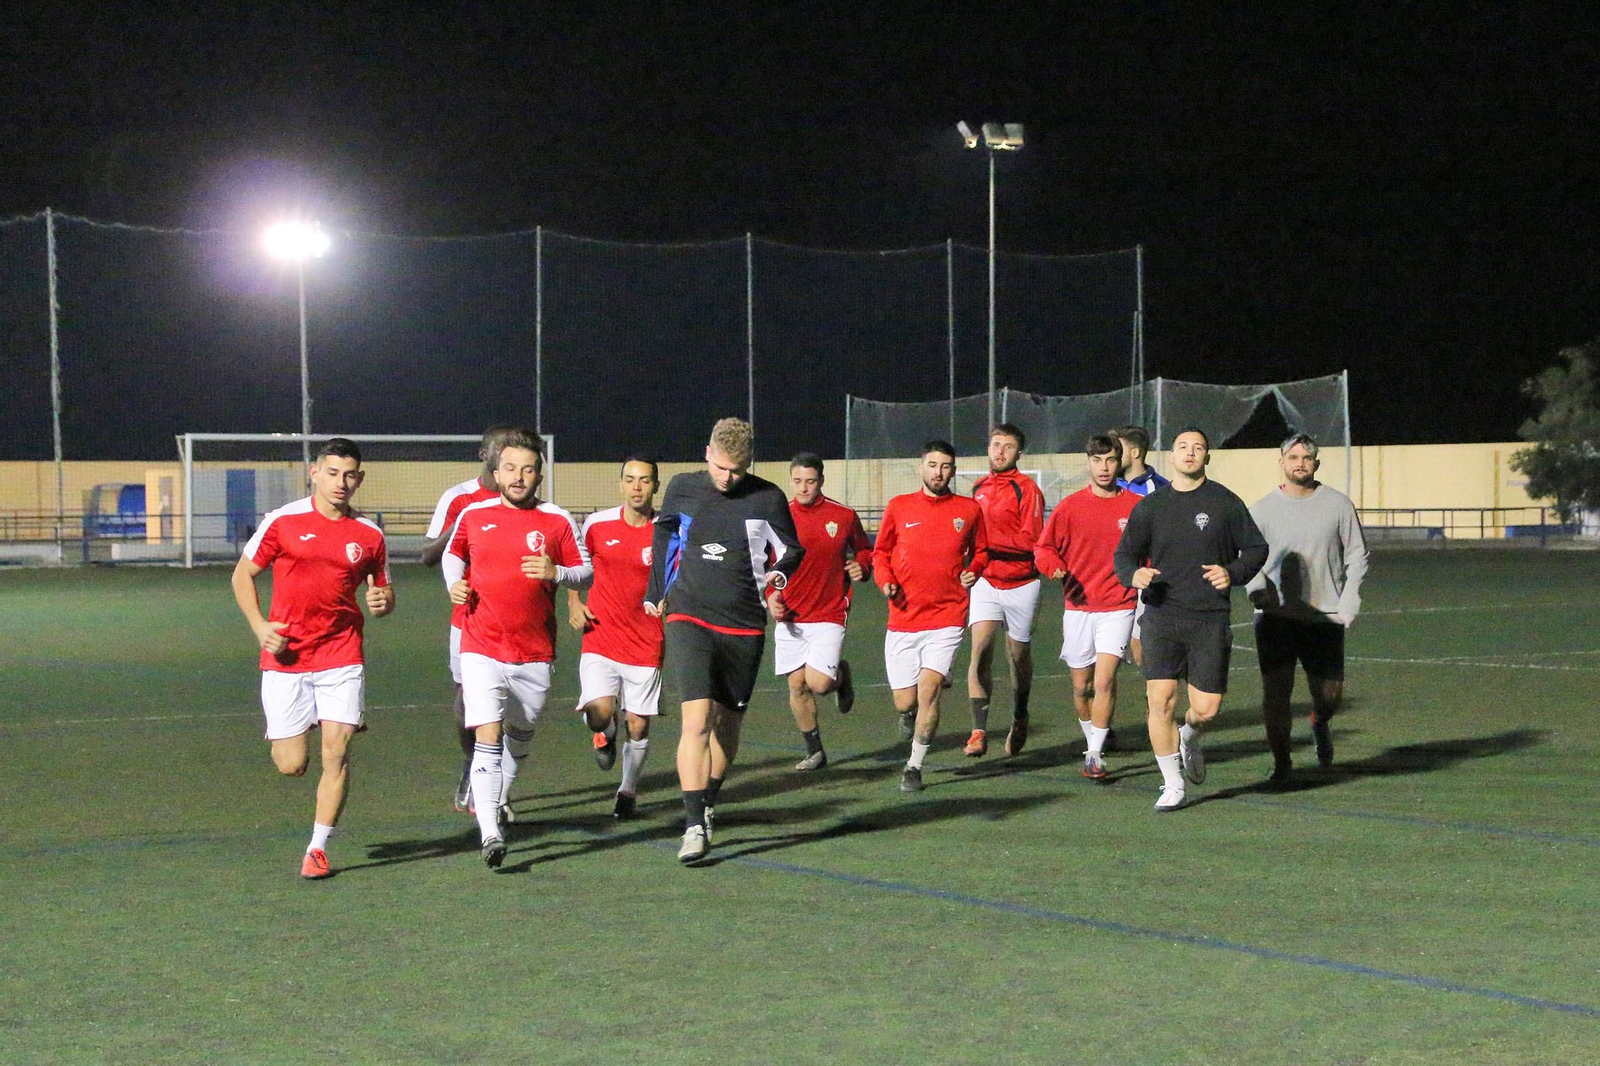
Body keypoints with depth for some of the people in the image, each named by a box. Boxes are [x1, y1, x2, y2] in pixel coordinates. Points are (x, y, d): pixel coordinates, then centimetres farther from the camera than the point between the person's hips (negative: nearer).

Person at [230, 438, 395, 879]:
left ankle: (318, 848, 7)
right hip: (285, 659, -1)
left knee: (336, 754, -8)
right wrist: (260, 627, -7)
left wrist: (382, 602, -8)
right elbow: (242, 576, 6)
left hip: (341, 659, 1)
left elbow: (382, 591, 17)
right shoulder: (282, 521, -2)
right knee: (291, 765, -1)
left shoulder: (369, 535, 5)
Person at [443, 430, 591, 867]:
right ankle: (489, 834, -20)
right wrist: (454, 583, 2)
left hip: (535, 653, 2)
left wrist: (556, 572, -15)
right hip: (482, 649, -1)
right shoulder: (473, 515, 4)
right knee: (488, 736, -15)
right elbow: (452, 554, 22)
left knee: (519, 735, 16)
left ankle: (497, 800, 43)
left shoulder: (557, 520, 1)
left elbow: (586, 571, 4)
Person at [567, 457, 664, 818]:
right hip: (600, 637, 0)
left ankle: (628, 790, 28)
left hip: (646, 646, 0)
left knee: (638, 725, 4)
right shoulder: (597, 524, -1)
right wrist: (574, 603, 4)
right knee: (599, 714, -18)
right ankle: (605, 734, 20)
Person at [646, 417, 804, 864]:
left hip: (744, 626, 1)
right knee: (697, 719, -16)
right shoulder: (682, 489, 2)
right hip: (690, 620, -1)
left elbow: (792, 551, 11)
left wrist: (776, 578, -10)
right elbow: (665, 534, 20)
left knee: (728, 722, 12)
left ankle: (708, 805, 34)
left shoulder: (767, 498, -3)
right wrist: (657, 592, 22)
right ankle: (694, 825, -17)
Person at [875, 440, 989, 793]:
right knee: (905, 701, 2)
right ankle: (908, 714, 42)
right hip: (903, 618, 1)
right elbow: (881, 552, 14)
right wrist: (885, 580, -4)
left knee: (929, 688, -16)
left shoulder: (969, 510, 4)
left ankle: (914, 766, 0)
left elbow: (980, 551, 18)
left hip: (947, 618, -1)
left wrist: (973, 571, -3)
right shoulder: (898, 507, 4)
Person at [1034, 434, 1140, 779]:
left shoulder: (1136, 506, 0)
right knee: (1082, 685, 9)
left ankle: (1096, 753, -9)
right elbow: (1044, 547, 8)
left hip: (1118, 607, -2)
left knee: (1104, 679, -15)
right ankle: (1091, 739, 33)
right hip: (1078, 606, 2)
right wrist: (1055, 566, -12)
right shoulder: (1070, 507, 2)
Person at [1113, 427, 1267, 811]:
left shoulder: (1225, 503, 4)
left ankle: (1188, 736, 35)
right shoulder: (1150, 506, 8)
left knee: (1206, 707, -3)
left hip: (1210, 618, -1)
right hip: (1162, 616, 1)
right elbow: (1124, 553, 13)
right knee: (1160, 700, -9)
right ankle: (1172, 785, 5)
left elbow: (1256, 548, 10)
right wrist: (1133, 574, -9)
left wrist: (1234, 573, -9)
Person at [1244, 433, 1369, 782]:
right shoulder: (1262, 509, 5)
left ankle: (1319, 725, 37)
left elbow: (1357, 554, 9)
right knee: (1275, 693, -5)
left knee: (1329, 695, 1)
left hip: (1325, 618, 0)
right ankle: (1281, 763, 10)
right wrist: (1259, 592, -9)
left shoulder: (1338, 504, 5)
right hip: (1275, 618, 0)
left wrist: (1349, 603, -1)